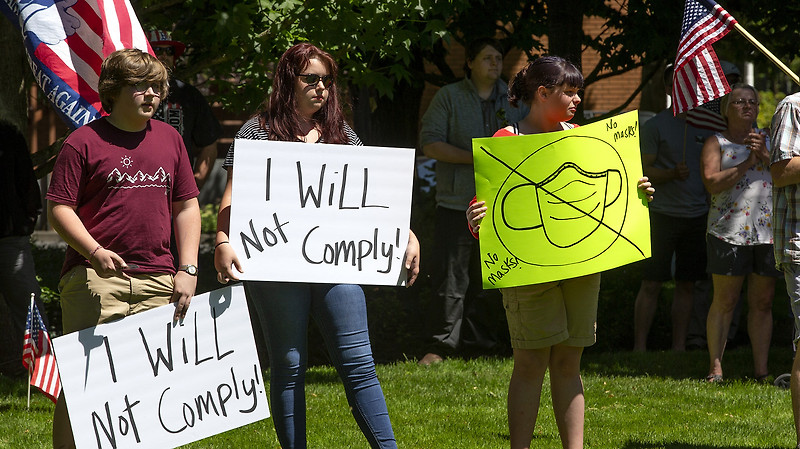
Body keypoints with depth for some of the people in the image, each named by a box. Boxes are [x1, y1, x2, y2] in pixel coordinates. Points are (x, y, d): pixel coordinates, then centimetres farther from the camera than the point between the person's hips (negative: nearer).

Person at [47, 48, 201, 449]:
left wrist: (187, 269, 8)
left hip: (158, 281, 5)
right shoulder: (84, 142, -1)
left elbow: (186, 206, 18)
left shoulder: (169, 139, 15)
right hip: (94, 278, -5)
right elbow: (59, 208, -3)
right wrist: (94, 252, -17)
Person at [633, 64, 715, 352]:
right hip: (664, 216, -4)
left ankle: (679, 347, 12)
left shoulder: (706, 124, 12)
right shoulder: (655, 126, -2)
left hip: (698, 216, 4)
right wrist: (673, 174, -21)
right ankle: (639, 347, 0)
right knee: (651, 285, -4)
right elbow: (644, 171, -5)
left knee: (687, 285, 6)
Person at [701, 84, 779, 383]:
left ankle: (761, 370, 7)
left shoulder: (769, 139, 16)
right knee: (724, 301, -5)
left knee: (762, 302, 4)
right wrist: (747, 163, -13)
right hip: (729, 231, -3)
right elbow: (712, 183, -8)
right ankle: (715, 367, 0)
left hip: (769, 231, 3)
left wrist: (765, 156, -10)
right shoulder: (716, 143, 7)